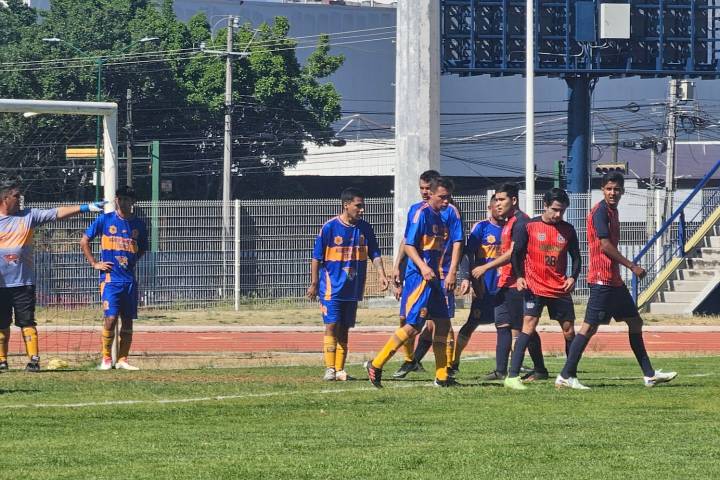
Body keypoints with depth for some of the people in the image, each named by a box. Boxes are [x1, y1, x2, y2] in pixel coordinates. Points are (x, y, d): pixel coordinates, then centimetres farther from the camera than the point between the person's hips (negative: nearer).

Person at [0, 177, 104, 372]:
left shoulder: (28, 216, 6)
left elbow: (56, 214, 1)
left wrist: (86, 207, -6)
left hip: (24, 282, 0)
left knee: (27, 323, -3)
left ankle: (33, 360, -6)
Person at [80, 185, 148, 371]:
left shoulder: (138, 224, 9)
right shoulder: (105, 220, 1)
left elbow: (142, 248, 26)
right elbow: (84, 241, 7)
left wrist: (133, 261, 10)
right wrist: (94, 263, 0)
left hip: (129, 278, 4)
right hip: (110, 277, -4)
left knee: (128, 320, 4)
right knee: (110, 318, -12)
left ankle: (122, 359, 12)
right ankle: (106, 359, -1)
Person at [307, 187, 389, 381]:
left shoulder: (365, 228, 4)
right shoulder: (330, 227, -9)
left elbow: (375, 254, 6)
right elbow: (317, 257, -4)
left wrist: (381, 275, -10)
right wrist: (314, 284, -4)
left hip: (353, 288, 4)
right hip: (332, 286, -4)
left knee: (344, 329, 8)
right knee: (332, 326, -9)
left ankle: (340, 369, 12)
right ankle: (330, 368, -7)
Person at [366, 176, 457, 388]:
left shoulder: (440, 217, 15)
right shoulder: (422, 213, -11)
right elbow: (408, 245, -16)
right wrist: (422, 267, -27)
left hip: (432, 277, 9)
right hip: (418, 277, -9)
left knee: (442, 323, 8)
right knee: (413, 326, -12)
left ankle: (442, 377, 13)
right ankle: (376, 365, -6)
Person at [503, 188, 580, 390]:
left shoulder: (568, 230, 7)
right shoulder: (529, 227, -3)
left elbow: (576, 256, 14)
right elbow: (516, 254, 0)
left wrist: (573, 277, -3)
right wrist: (519, 277, -13)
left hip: (560, 289, 4)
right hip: (535, 288, -4)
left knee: (569, 329, 7)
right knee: (529, 324, -18)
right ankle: (512, 376, -21)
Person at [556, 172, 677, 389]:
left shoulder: (612, 211, 16)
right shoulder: (601, 211, -12)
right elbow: (605, 245, -18)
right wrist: (632, 266, -14)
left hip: (614, 280, 10)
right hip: (602, 279, -10)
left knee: (635, 322, 14)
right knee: (590, 326, -10)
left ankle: (649, 374, 20)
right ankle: (566, 376, -9)